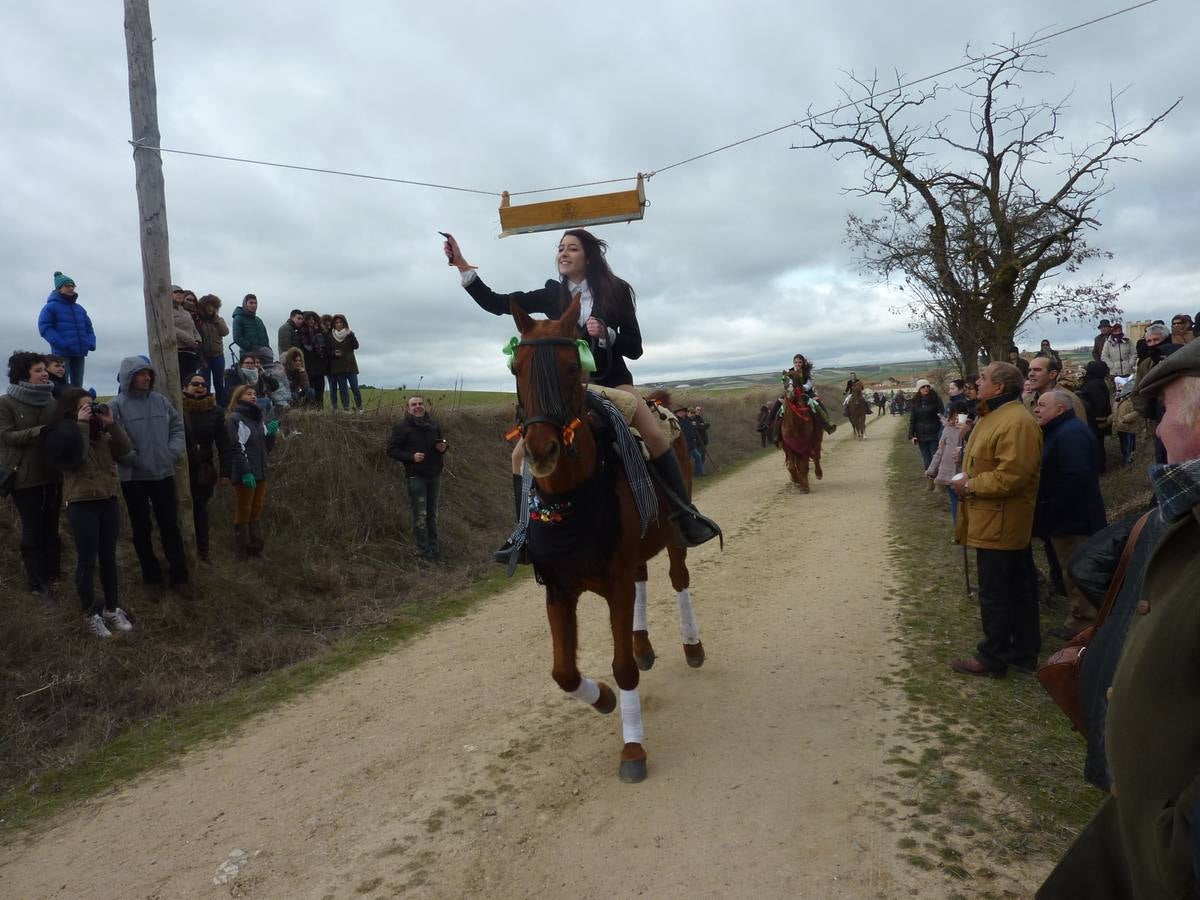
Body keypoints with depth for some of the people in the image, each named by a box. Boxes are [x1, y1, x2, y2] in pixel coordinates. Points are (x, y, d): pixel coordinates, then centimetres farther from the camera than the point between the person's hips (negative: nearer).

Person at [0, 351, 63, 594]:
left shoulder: (51, 401, 8)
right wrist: (39, 431, -27)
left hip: (52, 474, 5)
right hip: (24, 477, -5)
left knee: (51, 527, 14)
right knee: (33, 530, 0)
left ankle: (52, 574, 26)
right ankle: (35, 582, 10)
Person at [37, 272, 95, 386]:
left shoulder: (79, 308, 19)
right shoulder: (51, 307, -1)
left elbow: (88, 327, 20)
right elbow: (45, 327, -10)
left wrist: (91, 343, 1)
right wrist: (62, 344, -20)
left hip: (79, 353, 6)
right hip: (62, 353, -6)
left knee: (77, 385, 10)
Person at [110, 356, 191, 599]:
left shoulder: (160, 400, 4)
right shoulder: (117, 405, -9)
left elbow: (178, 426, 10)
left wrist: (174, 451, -3)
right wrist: (133, 459, -16)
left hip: (164, 474, 3)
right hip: (133, 478, -3)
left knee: (170, 526, 8)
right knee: (142, 530, 9)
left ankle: (179, 576, 17)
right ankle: (152, 578, 20)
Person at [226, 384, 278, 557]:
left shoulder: (258, 418, 17)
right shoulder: (234, 419, -6)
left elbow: (266, 448, 19)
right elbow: (236, 448, -15)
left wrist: (271, 434, 0)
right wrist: (245, 472, -22)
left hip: (260, 472, 7)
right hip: (244, 474, -7)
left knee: (256, 511, 10)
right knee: (243, 512, -1)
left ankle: (257, 549, 15)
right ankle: (244, 552, 4)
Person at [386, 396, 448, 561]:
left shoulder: (434, 425, 10)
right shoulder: (402, 426, -6)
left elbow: (441, 443, 23)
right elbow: (392, 450, -7)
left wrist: (443, 447, -1)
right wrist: (411, 456, -20)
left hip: (434, 475, 5)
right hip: (415, 477, -5)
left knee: (432, 513, 13)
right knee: (420, 515, -2)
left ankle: (434, 547, 22)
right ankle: (424, 550, 5)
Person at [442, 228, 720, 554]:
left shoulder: (616, 291, -3)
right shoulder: (552, 295, 2)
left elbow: (635, 348, -3)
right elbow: (496, 304, -2)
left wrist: (605, 333, -22)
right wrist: (461, 264, -8)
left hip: (611, 380, -2)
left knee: (655, 436, -25)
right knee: (522, 453, -10)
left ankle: (686, 515, -16)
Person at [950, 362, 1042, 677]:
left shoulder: (1017, 423, -22)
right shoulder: (992, 415, 13)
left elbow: (1010, 476, -28)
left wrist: (970, 486, -18)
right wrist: (966, 480, 7)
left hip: (999, 524, -11)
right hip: (993, 521, 11)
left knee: (995, 593, 1)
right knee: (1018, 588, 19)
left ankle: (993, 657, 13)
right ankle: (1024, 652, 30)